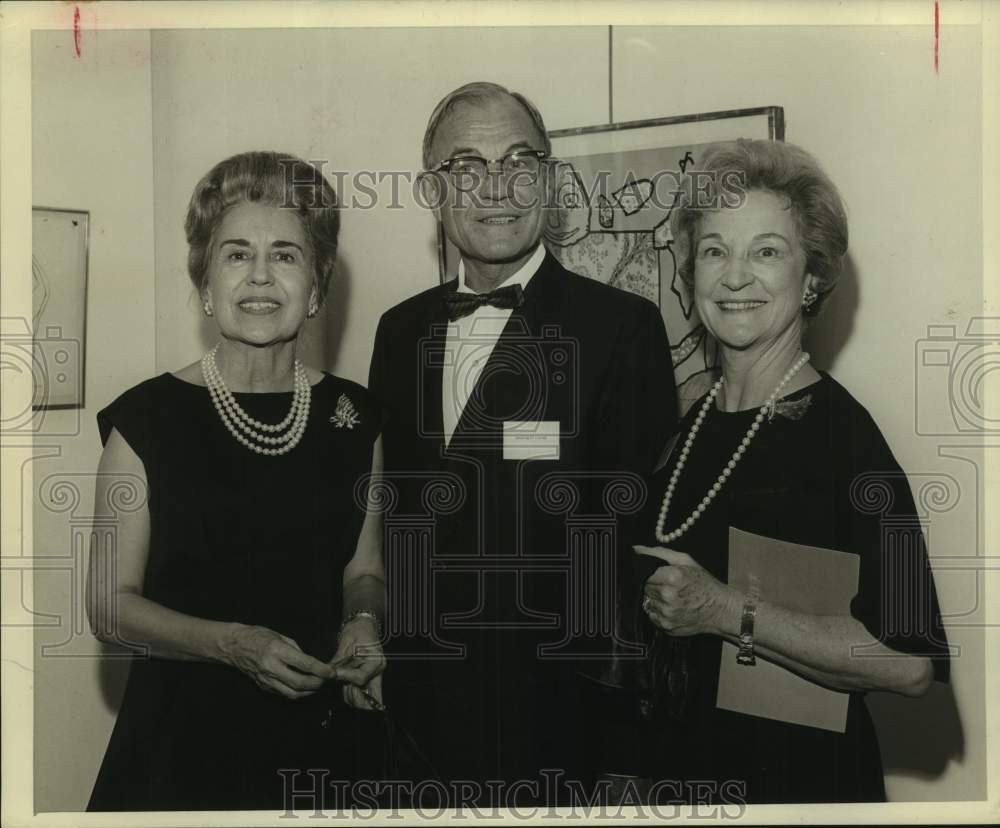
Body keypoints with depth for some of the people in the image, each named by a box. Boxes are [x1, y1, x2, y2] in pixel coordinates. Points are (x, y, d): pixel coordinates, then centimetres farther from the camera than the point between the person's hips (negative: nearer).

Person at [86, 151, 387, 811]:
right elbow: (110, 603, -6)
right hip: (187, 731, -2)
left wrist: (362, 623, -11)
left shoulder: (354, 417, 0)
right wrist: (233, 643, -20)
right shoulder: (149, 417, -9)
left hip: (327, 728, 3)